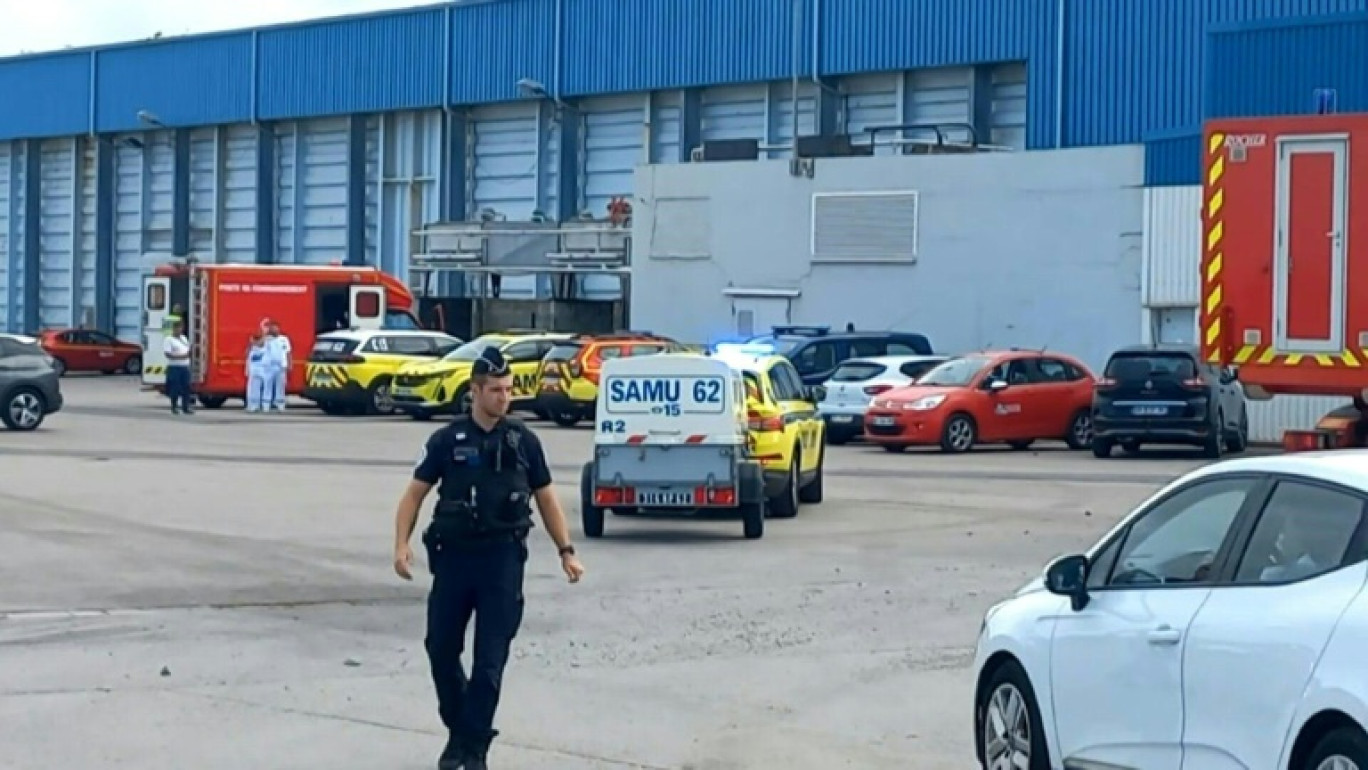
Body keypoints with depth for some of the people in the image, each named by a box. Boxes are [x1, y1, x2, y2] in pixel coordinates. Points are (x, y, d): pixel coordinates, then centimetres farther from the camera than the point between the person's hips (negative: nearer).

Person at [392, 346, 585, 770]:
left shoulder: (522, 440, 3)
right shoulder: (447, 440, 1)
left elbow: (546, 498, 11)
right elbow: (415, 493, 3)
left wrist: (566, 551, 5)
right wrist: (401, 544, -11)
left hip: (503, 559, -1)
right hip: (453, 555, 1)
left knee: (490, 660, -3)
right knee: (441, 648, 6)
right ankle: (458, 730, 27)